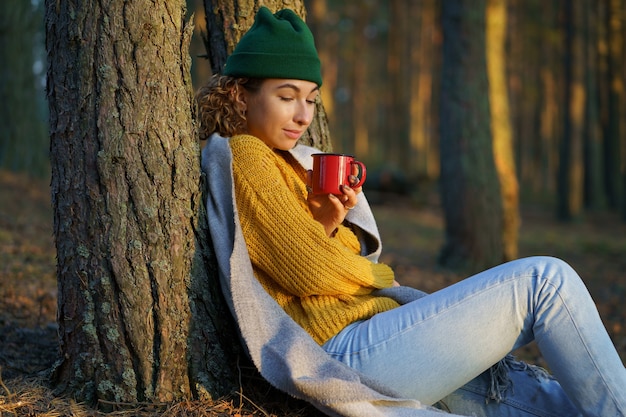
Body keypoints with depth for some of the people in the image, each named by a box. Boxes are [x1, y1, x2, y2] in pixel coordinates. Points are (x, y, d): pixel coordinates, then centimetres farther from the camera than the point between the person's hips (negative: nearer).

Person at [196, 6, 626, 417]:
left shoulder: (280, 162, 23)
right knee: (544, 279, -14)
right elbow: (312, 269, -14)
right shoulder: (243, 154, -6)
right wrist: (381, 278, 4)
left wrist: (328, 226, -3)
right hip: (346, 350, -9)